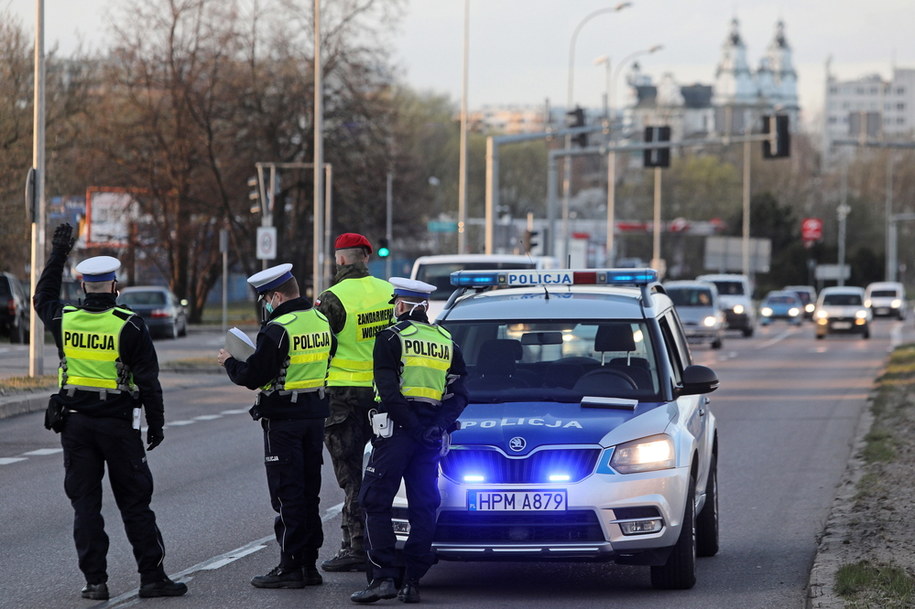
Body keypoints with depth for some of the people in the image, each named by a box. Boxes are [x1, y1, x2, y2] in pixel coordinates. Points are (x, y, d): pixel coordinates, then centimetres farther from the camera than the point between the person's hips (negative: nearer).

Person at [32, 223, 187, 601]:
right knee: (134, 502, 4)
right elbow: (148, 381, -9)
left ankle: (95, 581, 2)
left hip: (75, 422, 3)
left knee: (85, 503, 6)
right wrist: (156, 424, 1)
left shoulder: (65, 319, -1)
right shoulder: (129, 325, -10)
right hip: (118, 424, -2)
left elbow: (43, 298, 24)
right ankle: (152, 577, 4)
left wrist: (58, 254, 30)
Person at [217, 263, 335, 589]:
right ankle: (309, 562, 16)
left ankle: (290, 566, -3)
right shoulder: (322, 322, 7)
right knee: (309, 491, 13)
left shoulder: (277, 330, -18)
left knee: (287, 492, -3)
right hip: (316, 413, 8)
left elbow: (252, 376, -17)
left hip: (283, 418, -8)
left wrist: (229, 363, 2)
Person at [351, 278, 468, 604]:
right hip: (432, 436, 5)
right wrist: (439, 426, -1)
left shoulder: (392, 337, -4)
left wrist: (414, 426, -13)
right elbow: (458, 394, 9)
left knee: (376, 503, -3)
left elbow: (389, 391, -14)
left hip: (398, 429, -5)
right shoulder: (446, 341, 14)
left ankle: (384, 576, -14)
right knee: (423, 507, 8)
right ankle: (412, 581, 5)